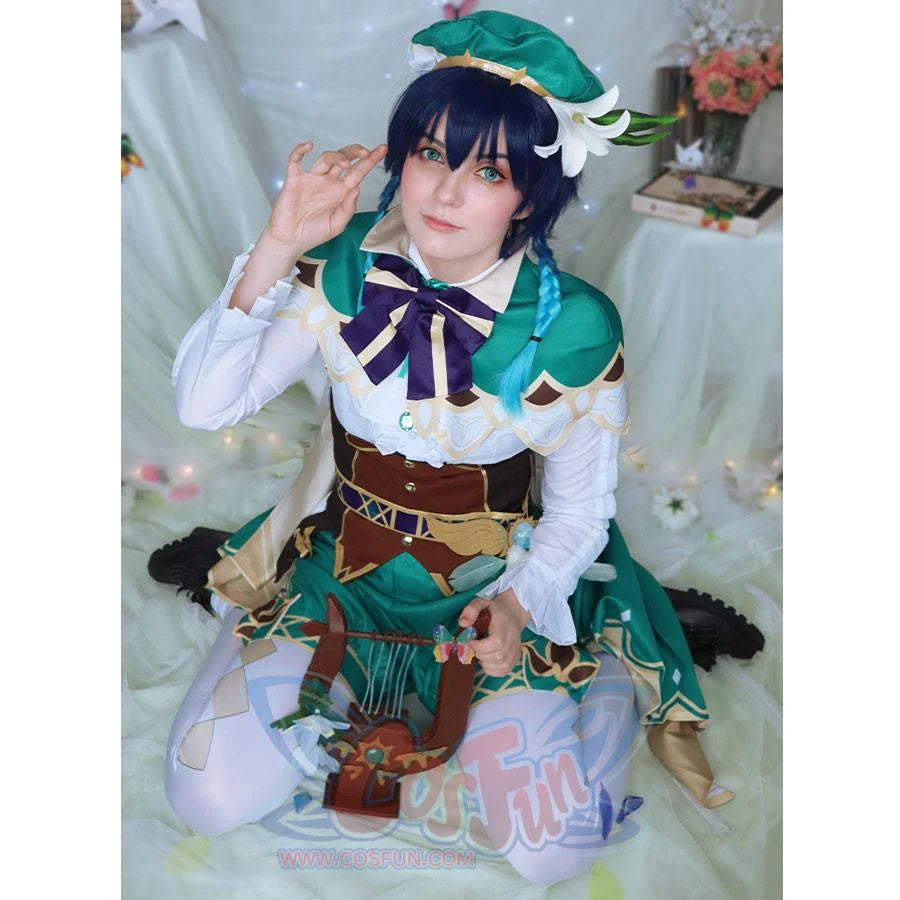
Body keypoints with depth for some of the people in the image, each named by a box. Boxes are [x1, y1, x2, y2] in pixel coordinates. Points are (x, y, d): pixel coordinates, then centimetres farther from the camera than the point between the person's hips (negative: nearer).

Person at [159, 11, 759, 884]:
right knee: (210, 796, -8)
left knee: (548, 849, -12)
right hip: (340, 571, 2)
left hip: (496, 588, -2)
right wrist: (276, 250, -25)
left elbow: (578, 510, -7)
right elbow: (203, 403, -16)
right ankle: (346, 676, 19)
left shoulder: (573, 327, -18)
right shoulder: (344, 271, -13)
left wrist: (518, 602, -25)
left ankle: (619, 682, 18)